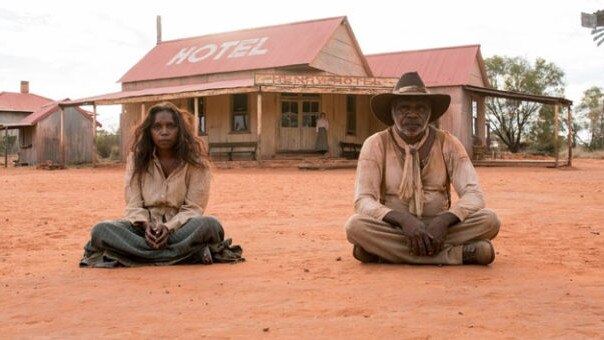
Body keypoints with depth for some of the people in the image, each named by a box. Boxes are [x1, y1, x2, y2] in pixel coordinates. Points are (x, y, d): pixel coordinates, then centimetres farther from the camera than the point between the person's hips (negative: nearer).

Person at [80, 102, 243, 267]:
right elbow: (133, 205, -1)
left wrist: (169, 227, -25)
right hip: (147, 227, 3)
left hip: (179, 226, -2)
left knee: (210, 224, -34)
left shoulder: (195, 160, -5)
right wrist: (145, 225, -22)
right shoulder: (137, 158, 2)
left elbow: (193, 208, -7)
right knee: (101, 230, -28)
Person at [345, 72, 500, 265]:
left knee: (489, 220, -23)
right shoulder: (376, 145, -5)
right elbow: (363, 200, -13)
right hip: (394, 229, -1)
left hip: (439, 227, 1)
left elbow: (474, 194, -8)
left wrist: (444, 220, -28)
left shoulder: (447, 143, -1)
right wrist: (404, 220, -30)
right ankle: (458, 254, -29)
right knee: (355, 225, -32)